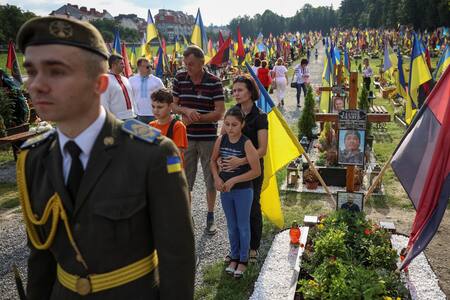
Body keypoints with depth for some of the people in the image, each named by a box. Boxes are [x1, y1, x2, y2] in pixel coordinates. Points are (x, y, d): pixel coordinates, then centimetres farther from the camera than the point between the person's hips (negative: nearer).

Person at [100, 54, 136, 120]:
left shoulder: (125, 79, 15)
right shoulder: (107, 80, -7)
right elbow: (104, 103, -11)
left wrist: (135, 113, 13)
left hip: (131, 117, 7)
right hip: (117, 119, -7)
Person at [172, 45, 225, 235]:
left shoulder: (214, 82, -7)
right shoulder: (179, 79, 2)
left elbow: (219, 113, -11)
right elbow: (172, 105, 5)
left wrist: (194, 118, -17)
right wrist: (186, 110, -16)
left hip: (209, 137, -2)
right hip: (186, 137, 2)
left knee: (211, 179, 8)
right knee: (185, 180, 9)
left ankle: (210, 217, 25)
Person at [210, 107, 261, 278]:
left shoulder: (246, 144, -18)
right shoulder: (220, 140, -5)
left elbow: (256, 171, -18)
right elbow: (213, 160, 11)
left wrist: (234, 180, -19)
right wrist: (217, 178, -6)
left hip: (243, 191, -4)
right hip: (225, 190, 4)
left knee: (243, 226, 10)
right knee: (231, 226, 18)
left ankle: (243, 260, 28)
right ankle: (234, 257, 35)